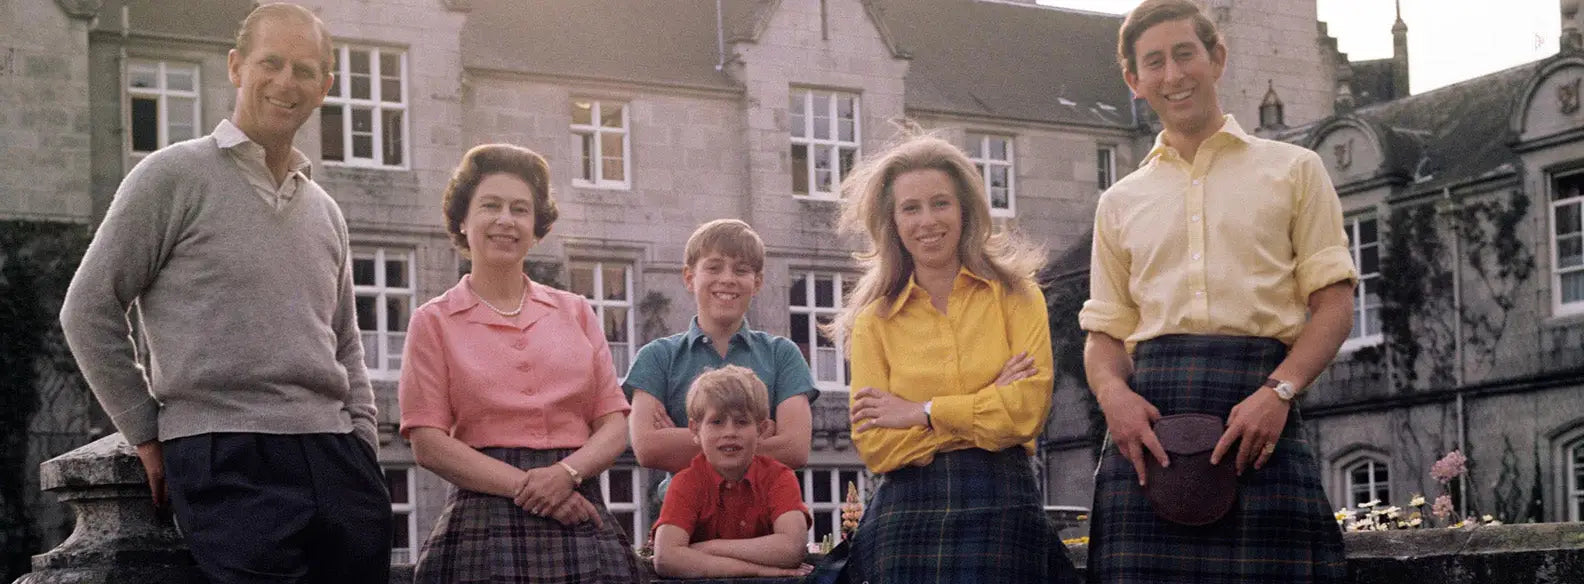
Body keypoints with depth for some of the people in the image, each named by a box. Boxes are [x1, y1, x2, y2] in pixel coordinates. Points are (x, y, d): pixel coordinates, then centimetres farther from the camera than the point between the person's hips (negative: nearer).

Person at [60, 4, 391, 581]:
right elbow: (89, 311, 0)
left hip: (335, 462, 6)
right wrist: (148, 435, 0)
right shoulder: (173, 176, 2)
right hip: (228, 465, -6)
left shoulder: (325, 213, 20)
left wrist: (364, 455, 13)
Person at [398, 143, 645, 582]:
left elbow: (614, 425, 10)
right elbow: (428, 444, -2)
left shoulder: (576, 313, 15)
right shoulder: (435, 322, 7)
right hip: (486, 523, -2)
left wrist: (567, 472, -11)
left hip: (583, 523, 2)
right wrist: (524, 487, -12)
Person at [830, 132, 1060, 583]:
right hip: (906, 509, 1)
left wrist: (921, 413, -4)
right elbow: (874, 448, -1)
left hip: (1001, 506, -1)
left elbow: (1029, 409, -6)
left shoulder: (1015, 297, 7)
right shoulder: (874, 322, 8)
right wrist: (988, 405, -6)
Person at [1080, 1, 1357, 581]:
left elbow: (1334, 301, 5)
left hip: (1259, 408, -2)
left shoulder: (1292, 169, 13)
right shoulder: (1120, 202, 21)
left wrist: (1278, 391, -12)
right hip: (1149, 422, 2)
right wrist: (1113, 393, -6)